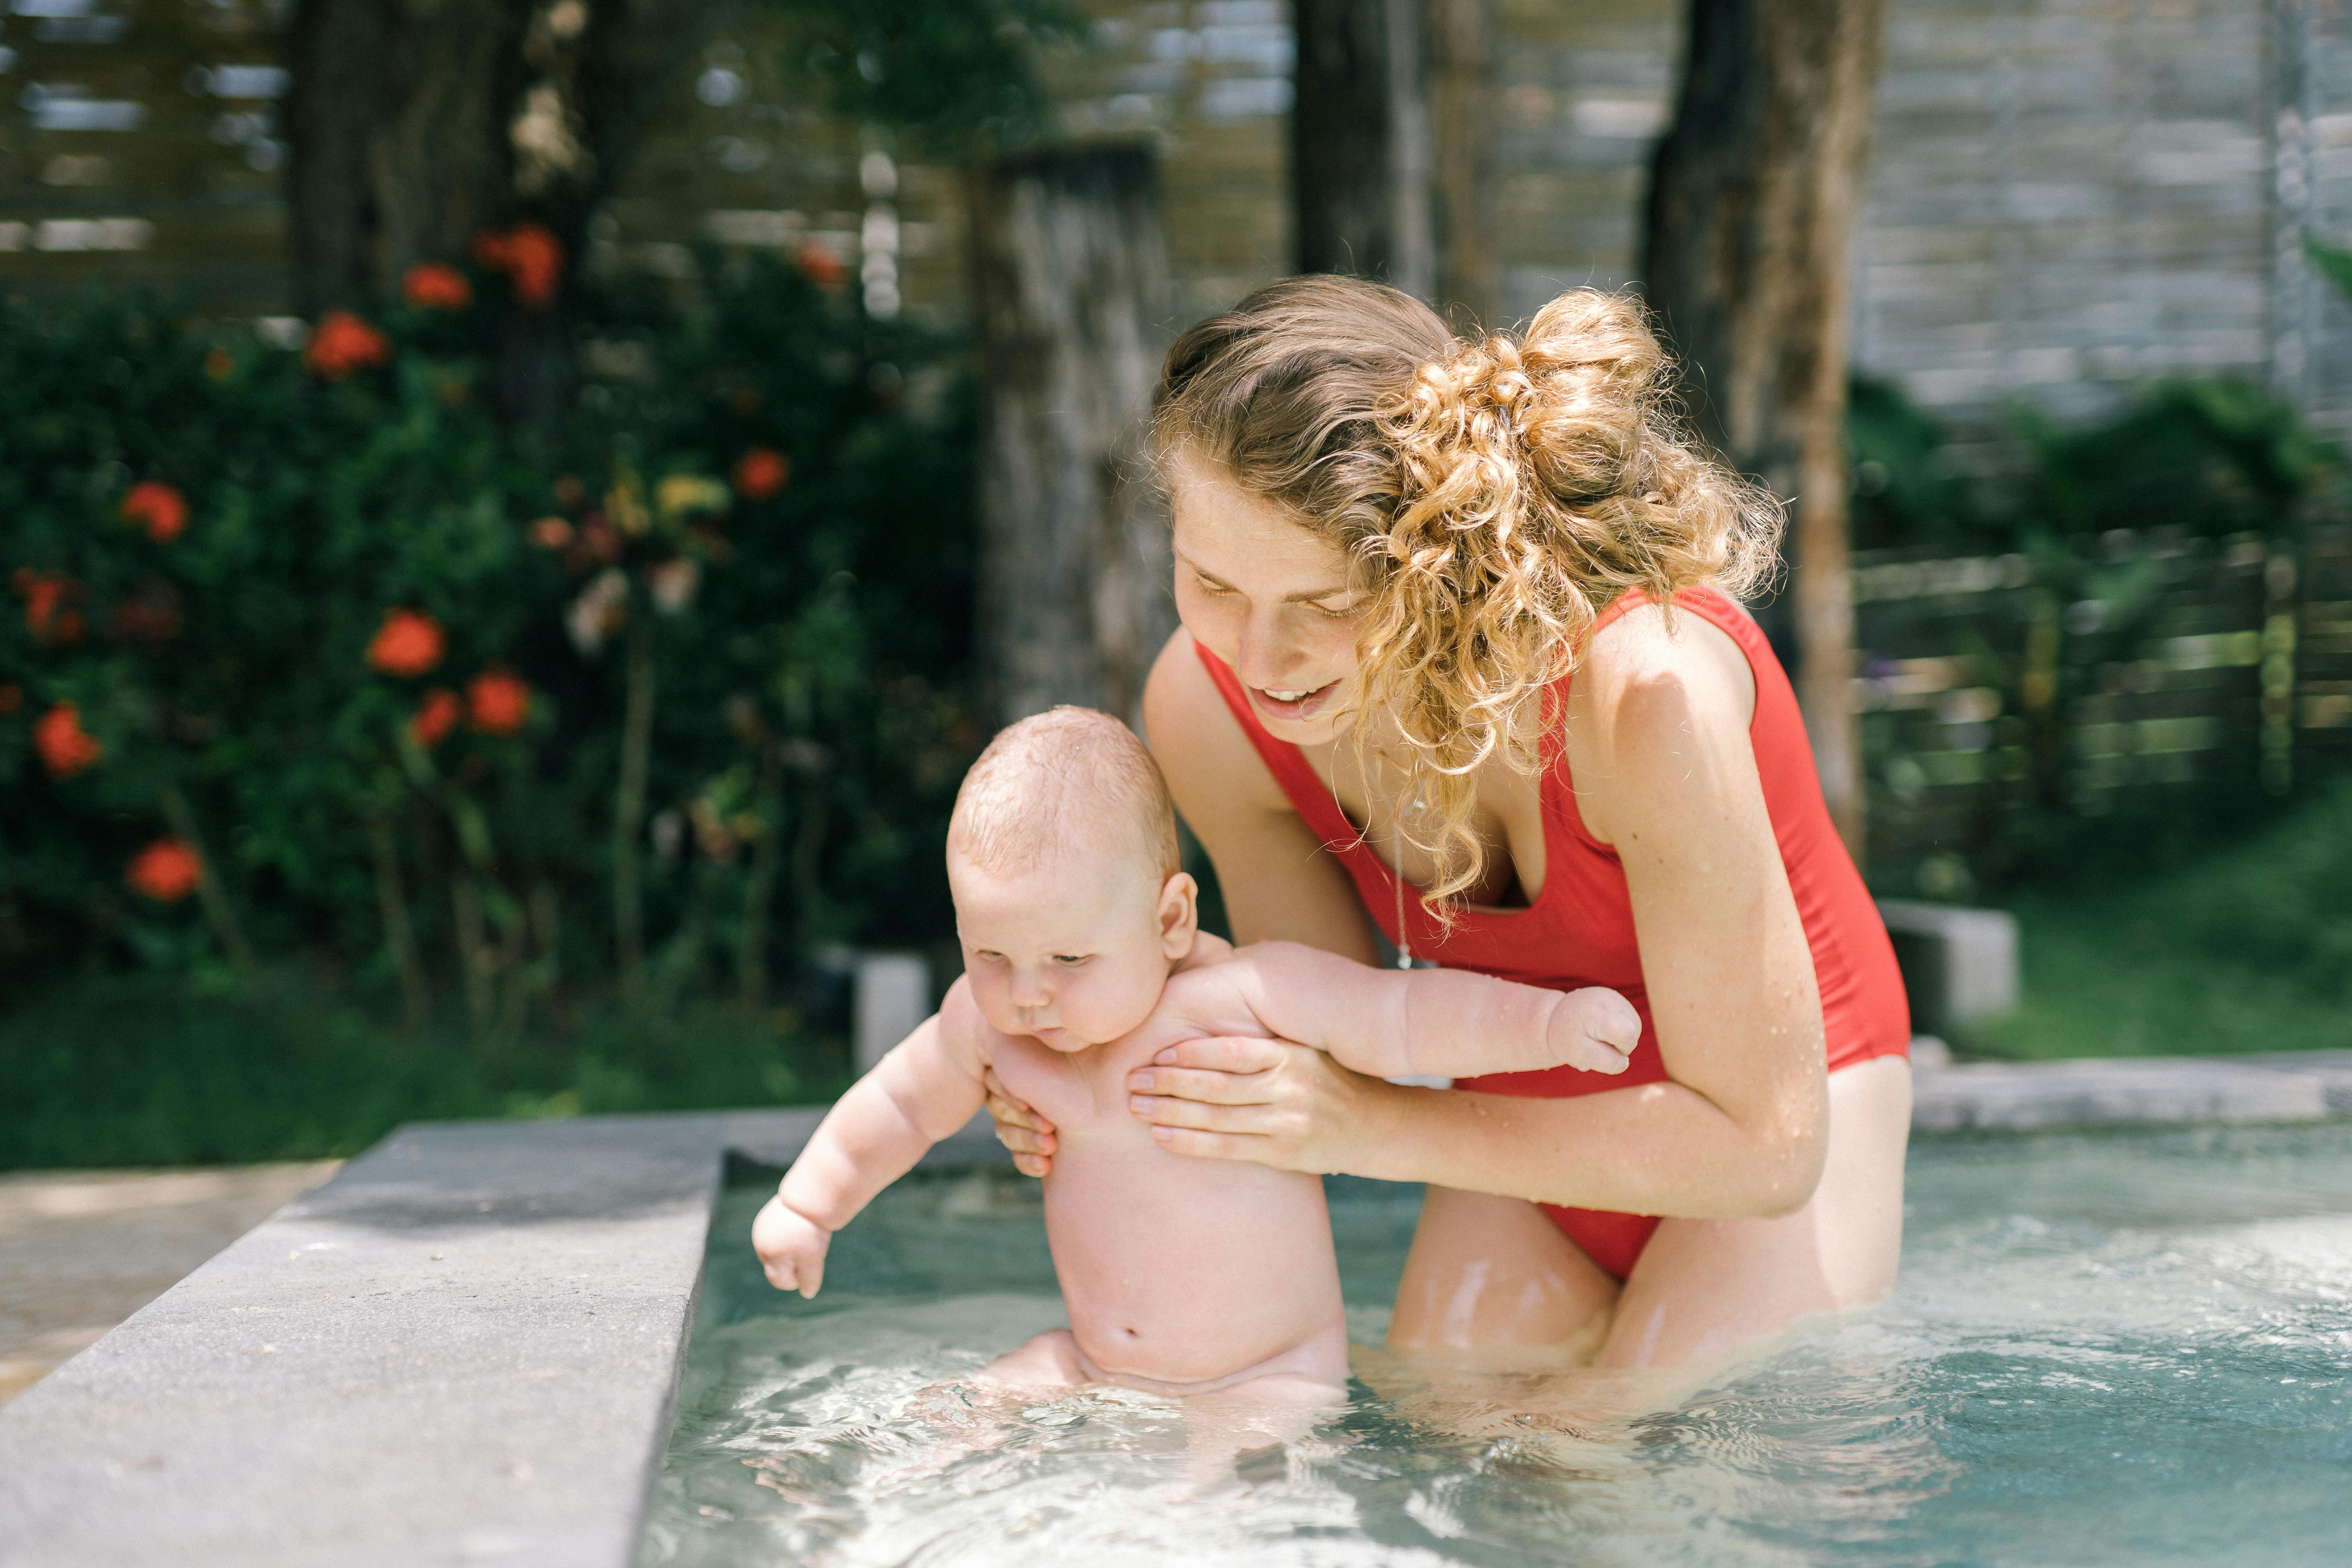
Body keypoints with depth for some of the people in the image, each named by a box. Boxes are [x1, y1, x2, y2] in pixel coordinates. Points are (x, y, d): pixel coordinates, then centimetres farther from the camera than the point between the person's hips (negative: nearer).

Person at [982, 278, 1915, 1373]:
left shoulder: (1647, 687, -38)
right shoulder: (1206, 707, -22)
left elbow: (1764, 1144, -29)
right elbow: (1345, 1039, -6)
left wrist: (1375, 1130, -35)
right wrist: (1114, 1090, -26)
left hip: (1780, 1102, -4)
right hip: (1533, 1123, 4)